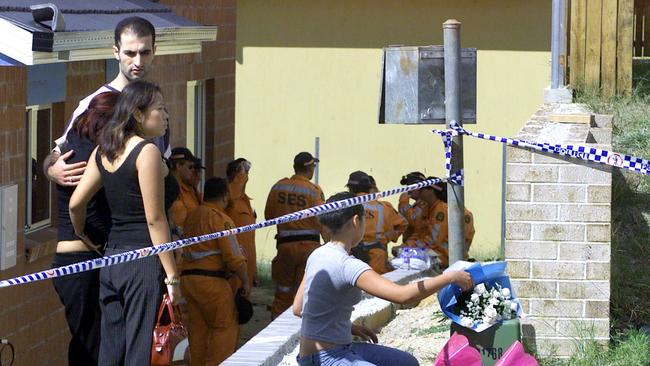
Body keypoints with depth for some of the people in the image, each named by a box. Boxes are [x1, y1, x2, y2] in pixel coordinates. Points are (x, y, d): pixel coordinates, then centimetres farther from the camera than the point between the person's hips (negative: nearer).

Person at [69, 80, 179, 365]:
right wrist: (172, 275, -11)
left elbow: (75, 203, 7)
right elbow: (155, 219, -13)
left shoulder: (103, 150, 10)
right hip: (144, 260, -8)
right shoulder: (147, 151, -11)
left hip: (111, 257, 8)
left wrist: (81, 235, 28)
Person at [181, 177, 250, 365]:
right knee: (227, 327, 0)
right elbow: (234, 256, -12)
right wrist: (245, 281, -3)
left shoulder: (192, 216, 14)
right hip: (211, 280, -8)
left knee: (198, 328, 11)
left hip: (187, 277, 8)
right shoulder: (220, 219, -9)